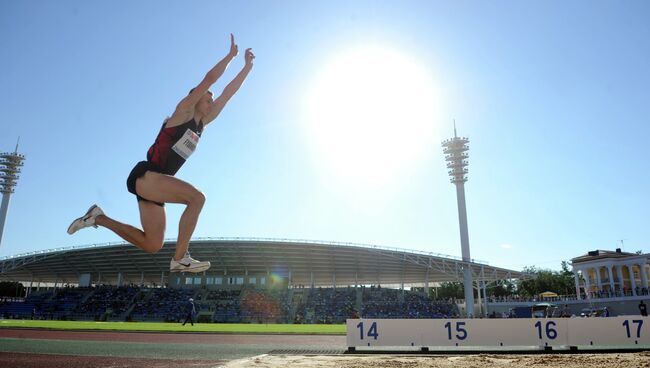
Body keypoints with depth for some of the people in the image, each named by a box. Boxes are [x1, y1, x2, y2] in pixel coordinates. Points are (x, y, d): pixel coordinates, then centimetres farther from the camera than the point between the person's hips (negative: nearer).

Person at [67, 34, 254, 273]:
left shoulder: (202, 123, 19)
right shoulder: (184, 110, 0)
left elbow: (227, 93, 21)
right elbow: (209, 78, -9)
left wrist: (247, 67, 23)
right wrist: (231, 55, 0)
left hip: (154, 183, 9)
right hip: (145, 175, -8)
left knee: (152, 245, 8)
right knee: (197, 197, -25)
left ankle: (98, 218, 19)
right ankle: (180, 259, -21)